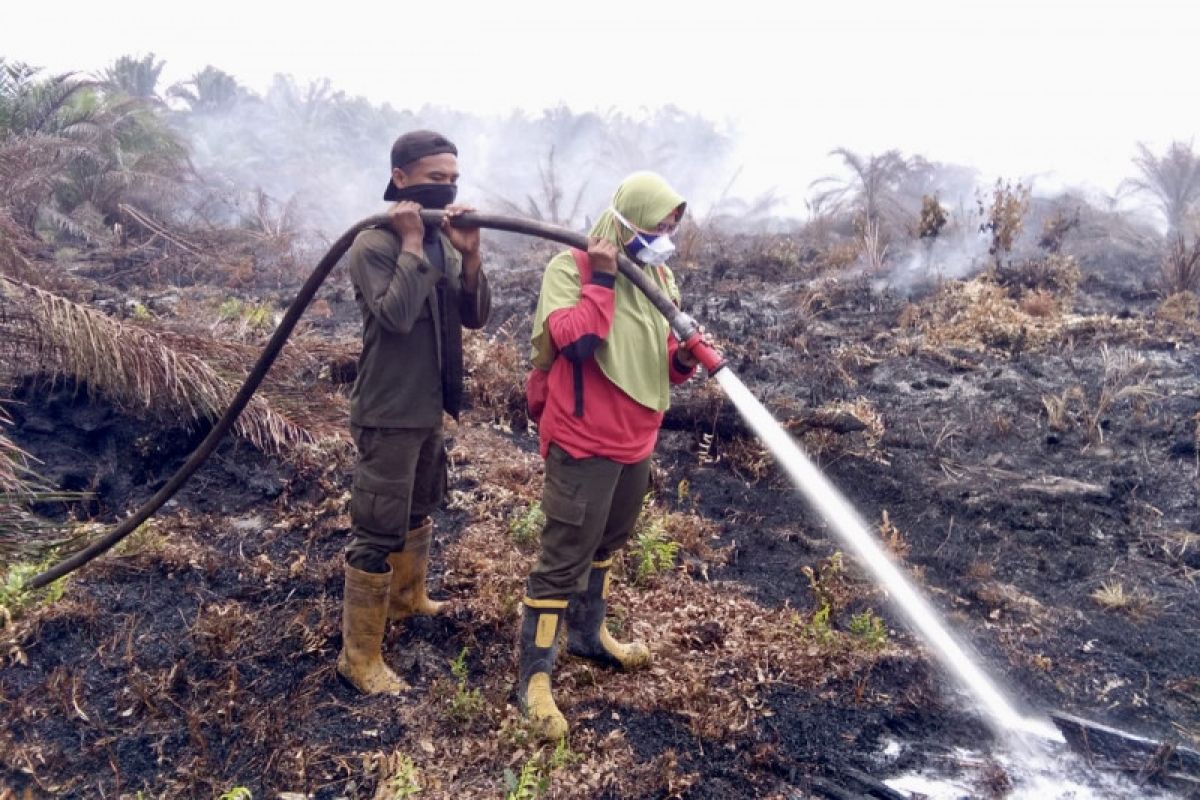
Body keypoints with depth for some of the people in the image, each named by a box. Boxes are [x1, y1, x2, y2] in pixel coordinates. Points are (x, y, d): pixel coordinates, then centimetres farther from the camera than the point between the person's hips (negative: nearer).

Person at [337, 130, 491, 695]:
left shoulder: (442, 244, 7)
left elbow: (475, 317, 1)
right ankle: (359, 656, 7)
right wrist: (412, 243, -24)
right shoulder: (373, 246, -17)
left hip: (428, 408, 9)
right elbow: (396, 315, -31)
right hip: (388, 414, -9)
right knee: (378, 532, -4)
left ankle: (408, 598, 47)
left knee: (419, 511, 25)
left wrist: (469, 256, -14)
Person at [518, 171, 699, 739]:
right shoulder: (570, 267, -12)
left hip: (636, 442, 8)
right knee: (564, 558, -3)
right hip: (583, 442, -8)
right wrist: (602, 279, -24)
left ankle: (588, 634, 43)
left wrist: (684, 360, -6)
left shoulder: (657, 280, 9)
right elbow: (574, 339, -29)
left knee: (605, 544, 23)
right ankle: (534, 675, 8)